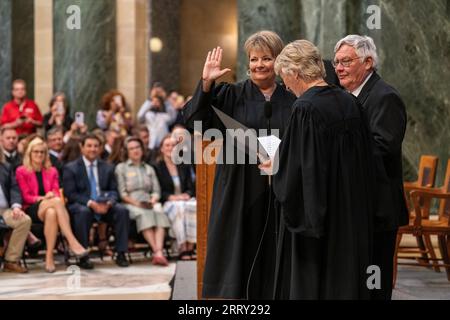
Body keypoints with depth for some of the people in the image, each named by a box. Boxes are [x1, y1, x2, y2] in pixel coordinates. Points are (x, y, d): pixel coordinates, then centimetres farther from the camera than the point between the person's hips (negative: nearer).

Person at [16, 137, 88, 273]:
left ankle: (49, 257, -48)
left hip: (49, 208, 3)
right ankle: (72, 242, -49)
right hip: (31, 210, -3)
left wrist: (52, 195, -14)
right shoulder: (21, 171, 10)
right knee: (57, 201, -37)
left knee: (51, 213, -41)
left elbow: (57, 193, 12)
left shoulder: (52, 171, 23)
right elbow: (26, 196, 2)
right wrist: (43, 198, -16)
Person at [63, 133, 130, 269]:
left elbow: (113, 191, 13)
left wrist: (109, 202, -12)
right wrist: (90, 203, -19)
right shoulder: (71, 168, 4)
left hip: (104, 205, 4)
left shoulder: (107, 168, 18)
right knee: (83, 212, -39)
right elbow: (70, 193, -5)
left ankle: (121, 254, -21)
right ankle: (83, 257, -33)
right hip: (81, 204, -4)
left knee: (122, 210, -25)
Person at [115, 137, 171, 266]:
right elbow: (122, 193, 4)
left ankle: (159, 253, -51)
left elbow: (156, 191, 17)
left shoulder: (149, 169, 27)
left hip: (149, 202, 3)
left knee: (159, 213, -34)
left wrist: (153, 200, -6)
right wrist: (136, 203, -11)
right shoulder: (121, 168, 16)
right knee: (145, 215, -37)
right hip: (130, 204, -3)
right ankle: (156, 251, -49)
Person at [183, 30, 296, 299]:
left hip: (278, 196, 2)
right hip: (239, 195, -2)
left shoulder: (292, 102, 8)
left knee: (271, 268, 6)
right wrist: (206, 84, -21)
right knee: (236, 262, 0)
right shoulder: (231, 96, 3)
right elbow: (194, 121, -10)